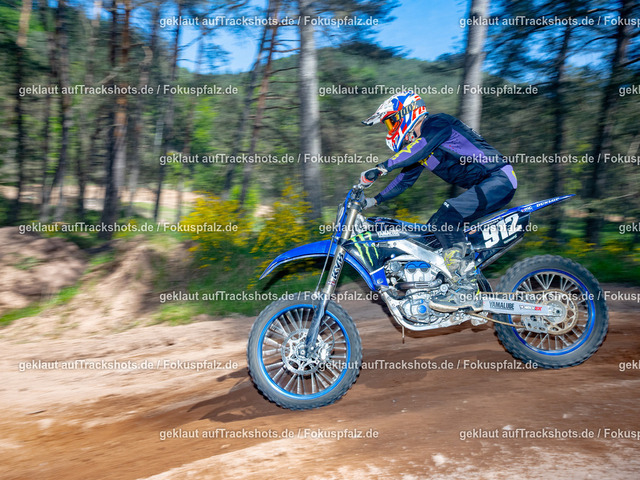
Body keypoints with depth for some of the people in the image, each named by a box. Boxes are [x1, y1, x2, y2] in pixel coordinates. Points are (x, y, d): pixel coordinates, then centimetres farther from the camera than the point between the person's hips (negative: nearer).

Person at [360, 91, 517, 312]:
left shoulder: (437, 123, -11)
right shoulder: (415, 146, 17)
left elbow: (420, 149, -29)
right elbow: (405, 179, 22)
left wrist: (380, 168, -31)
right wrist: (374, 200, 17)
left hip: (498, 178, -10)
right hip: (483, 186, 10)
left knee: (445, 219, -26)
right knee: (434, 226, 6)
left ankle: (465, 289, -23)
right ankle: (472, 293, 8)